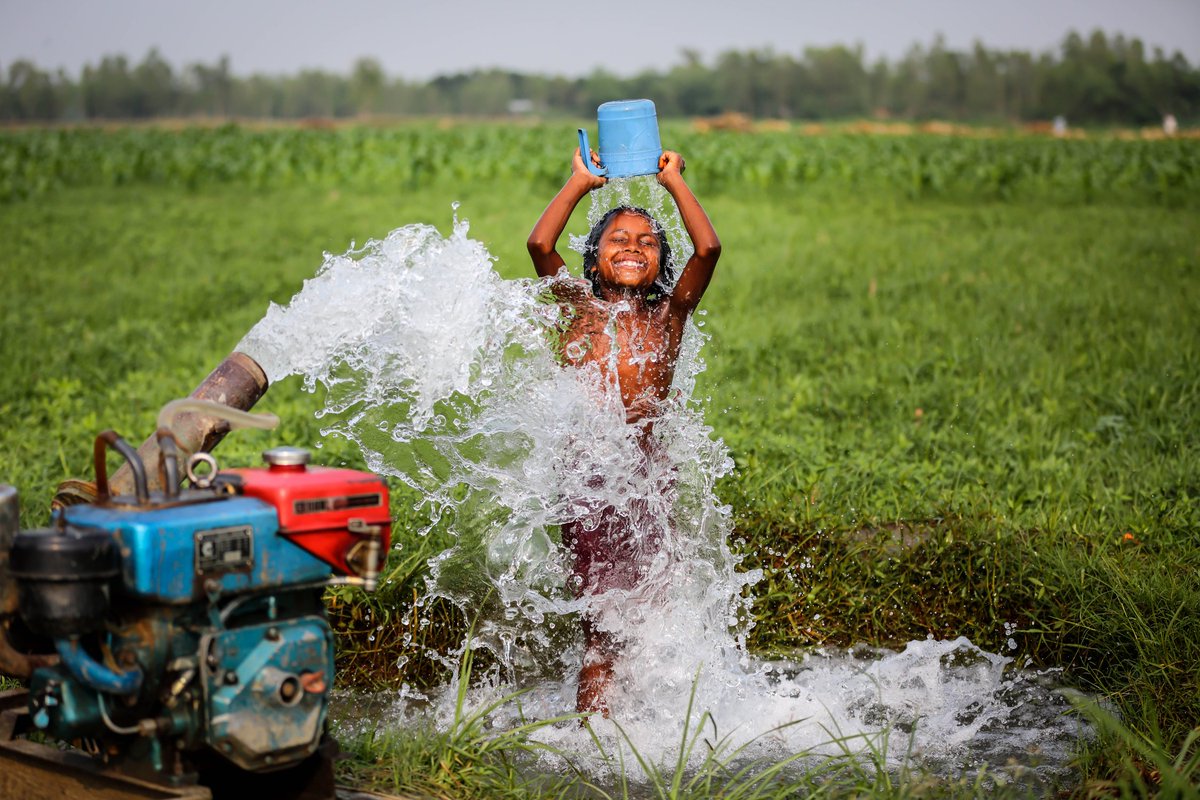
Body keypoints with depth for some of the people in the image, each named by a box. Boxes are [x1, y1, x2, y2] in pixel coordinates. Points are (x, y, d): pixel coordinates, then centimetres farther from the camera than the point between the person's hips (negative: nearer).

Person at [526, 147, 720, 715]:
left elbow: (708, 249, -5)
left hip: (645, 474, 1)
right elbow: (540, 245, -6)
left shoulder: (667, 317, 7)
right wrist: (580, 182, 4)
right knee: (601, 618, -2)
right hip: (585, 474, -1)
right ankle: (592, 720, 7)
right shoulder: (580, 311, 7)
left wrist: (673, 181, 5)